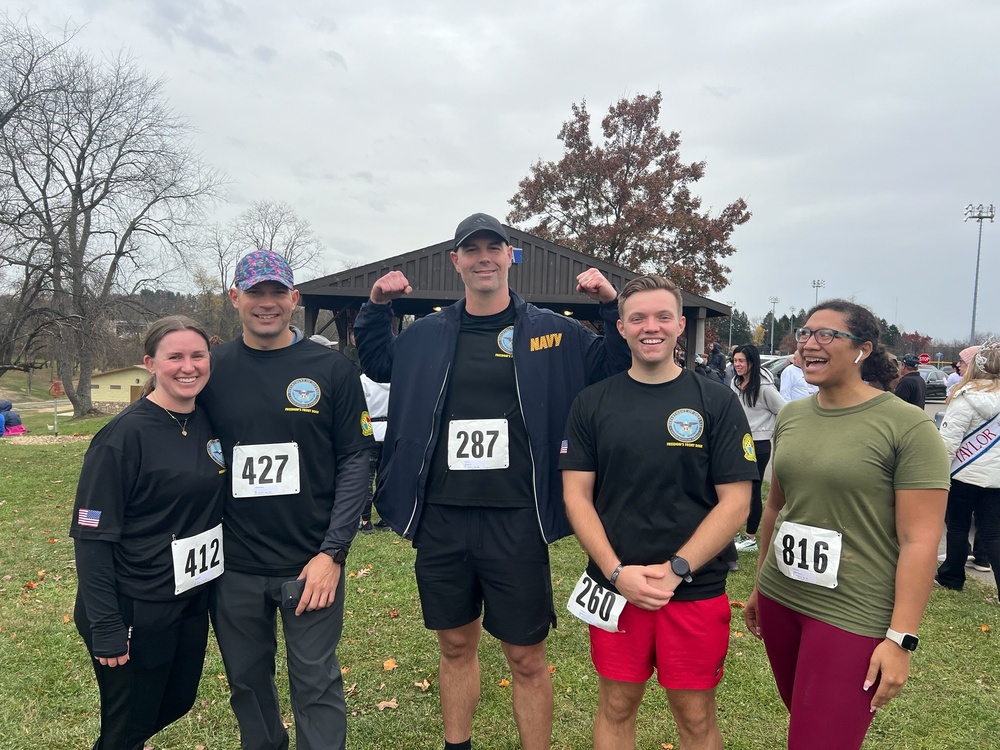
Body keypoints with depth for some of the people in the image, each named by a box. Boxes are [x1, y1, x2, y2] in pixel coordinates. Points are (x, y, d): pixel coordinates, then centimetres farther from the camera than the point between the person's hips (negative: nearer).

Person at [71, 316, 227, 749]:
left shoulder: (208, 423, 1)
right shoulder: (124, 435, -18)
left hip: (193, 602, 7)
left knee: (178, 703, 23)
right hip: (136, 611, -6)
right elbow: (92, 536, -17)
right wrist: (105, 626, -19)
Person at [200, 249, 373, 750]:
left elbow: (354, 462, -5)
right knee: (247, 684, 19)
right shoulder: (212, 371, 2)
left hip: (311, 564, -2)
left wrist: (332, 553, -11)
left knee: (316, 685, 7)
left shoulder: (332, 370, -4)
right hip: (233, 566, 3)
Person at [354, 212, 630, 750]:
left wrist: (612, 307, -9)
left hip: (516, 522, -2)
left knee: (526, 658, 8)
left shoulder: (549, 331, 0)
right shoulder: (427, 334, 7)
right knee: (455, 645, 19)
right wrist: (376, 307, 8)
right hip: (440, 521, 3)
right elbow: (376, 363, 24)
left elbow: (616, 370, 6)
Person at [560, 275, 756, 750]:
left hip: (696, 592, -1)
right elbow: (577, 495, -1)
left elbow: (735, 502, -5)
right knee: (616, 707, 15)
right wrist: (618, 573, -13)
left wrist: (675, 570, -14)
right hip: (615, 587, 1)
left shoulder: (717, 403, -3)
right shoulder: (593, 404, 1)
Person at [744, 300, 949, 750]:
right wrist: (759, 586, 18)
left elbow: (919, 541, -14)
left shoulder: (908, 426, -12)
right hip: (780, 599, 6)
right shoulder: (791, 416, 5)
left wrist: (900, 639, -16)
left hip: (853, 617, -5)